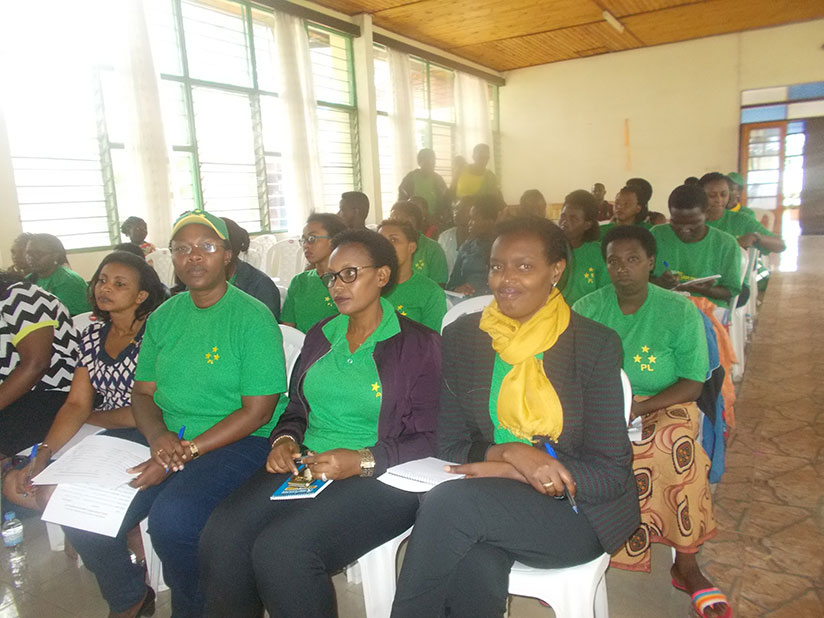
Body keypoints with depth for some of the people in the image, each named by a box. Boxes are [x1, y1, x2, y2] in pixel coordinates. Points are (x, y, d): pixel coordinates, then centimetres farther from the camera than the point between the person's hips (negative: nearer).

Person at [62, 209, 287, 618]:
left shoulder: (253, 317, -10)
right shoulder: (164, 316, 11)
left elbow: (256, 412, -13)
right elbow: (143, 392, 12)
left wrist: (186, 451, -18)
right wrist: (158, 436, -10)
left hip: (237, 442, -6)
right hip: (163, 438, 6)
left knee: (172, 517, -29)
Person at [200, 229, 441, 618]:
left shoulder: (420, 346, -1)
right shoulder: (320, 336, 17)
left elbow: (428, 438, -5)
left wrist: (363, 461, -18)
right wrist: (285, 439, 1)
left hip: (380, 479, -5)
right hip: (304, 467, 6)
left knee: (281, 549, -27)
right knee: (221, 537, -19)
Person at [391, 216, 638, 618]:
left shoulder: (596, 345, -5)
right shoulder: (462, 337, 4)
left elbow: (611, 473, -6)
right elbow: (449, 442, 4)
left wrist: (509, 473, -16)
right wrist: (512, 452, -16)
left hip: (575, 512, -1)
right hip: (491, 506, 2)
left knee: (449, 502, -28)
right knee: (473, 567, -34)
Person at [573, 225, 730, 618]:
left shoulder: (680, 311, 0)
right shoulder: (588, 308, 5)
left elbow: (693, 382, -3)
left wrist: (639, 408, -18)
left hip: (661, 406, -1)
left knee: (677, 444, -34)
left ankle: (686, 566, -15)